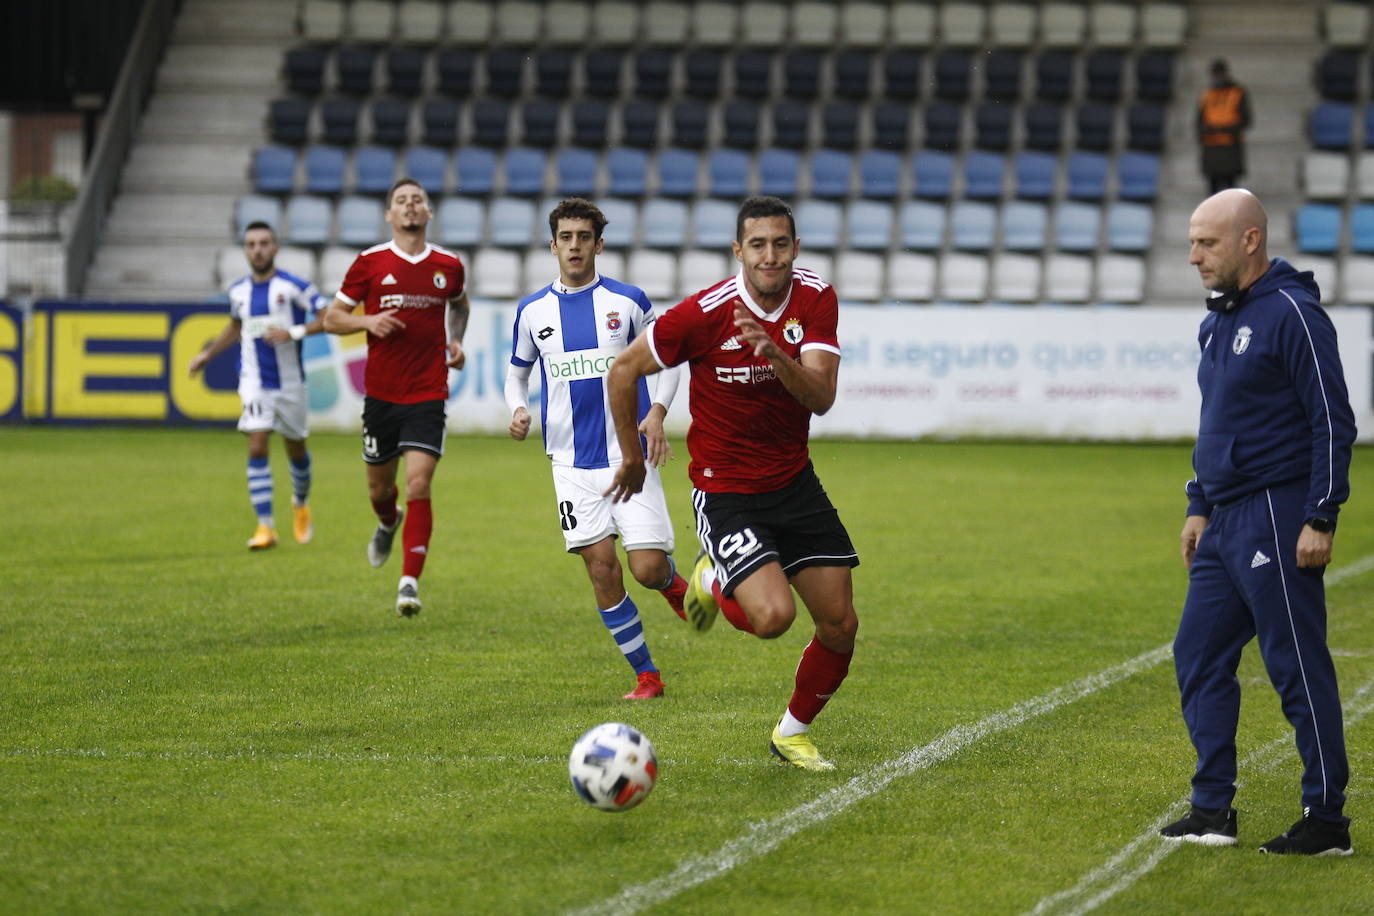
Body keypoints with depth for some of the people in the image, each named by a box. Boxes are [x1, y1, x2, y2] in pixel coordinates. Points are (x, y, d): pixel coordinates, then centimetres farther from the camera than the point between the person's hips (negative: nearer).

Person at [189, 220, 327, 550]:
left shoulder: (295, 286, -9)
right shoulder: (238, 291, 5)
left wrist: (294, 332, -23)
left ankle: (301, 503, 43)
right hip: (254, 383, 2)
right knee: (257, 449, -13)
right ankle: (265, 527, -13)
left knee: (296, 450, 12)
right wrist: (207, 354, 22)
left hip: (290, 383, -2)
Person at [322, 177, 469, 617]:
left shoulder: (448, 265, 4)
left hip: (428, 396, -1)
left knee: (419, 485, -15)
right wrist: (368, 321, -16)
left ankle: (410, 583, -13)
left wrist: (455, 341, 10)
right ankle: (388, 524, 51)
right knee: (380, 486, 14)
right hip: (381, 395, 1)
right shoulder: (370, 262, -2)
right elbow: (332, 317, 2)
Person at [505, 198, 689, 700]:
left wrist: (658, 411, -9)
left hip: (630, 454, -2)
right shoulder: (533, 311, 6)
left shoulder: (628, 301, 0)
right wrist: (518, 410, -2)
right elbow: (517, 372, 19)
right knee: (602, 569, -4)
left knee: (648, 569, -11)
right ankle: (646, 676, 8)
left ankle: (672, 581, 28)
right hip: (573, 464, 2)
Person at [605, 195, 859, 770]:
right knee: (773, 616, -24)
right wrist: (631, 457, 3)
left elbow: (820, 397, -18)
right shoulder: (706, 313, -19)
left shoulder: (816, 300, -7)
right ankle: (714, 582, 12)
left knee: (840, 625, 2)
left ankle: (793, 733, 28)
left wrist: (775, 353, -36)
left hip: (795, 482, 5)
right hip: (724, 491, -5)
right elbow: (624, 369, -6)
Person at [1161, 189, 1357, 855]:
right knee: (1199, 656, 9)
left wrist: (1321, 519, -19)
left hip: (1276, 518, -9)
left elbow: (1333, 423, -15)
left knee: (1299, 668, -5)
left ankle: (1326, 820, 1)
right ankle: (1212, 809, 15)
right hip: (1224, 522, 10)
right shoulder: (1218, 321, 15)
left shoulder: (1292, 314, -13)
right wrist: (1199, 507, 20)